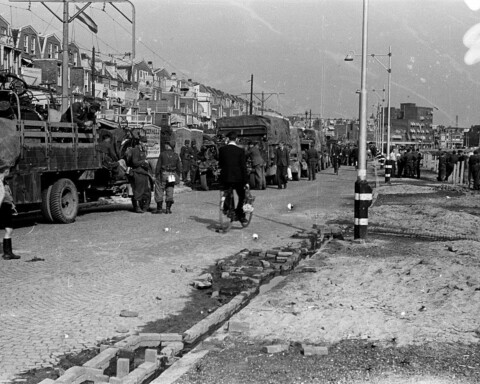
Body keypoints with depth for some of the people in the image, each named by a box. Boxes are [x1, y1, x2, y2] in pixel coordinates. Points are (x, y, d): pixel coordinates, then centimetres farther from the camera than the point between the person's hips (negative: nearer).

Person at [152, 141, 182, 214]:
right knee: (170, 192, 8)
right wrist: (177, 177, 13)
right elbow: (179, 168, 6)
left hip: (163, 174, -3)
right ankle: (168, 208, 5)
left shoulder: (162, 154, -4)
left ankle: (159, 208, 2)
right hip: (172, 175, 3)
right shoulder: (176, 156, 5)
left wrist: (156, 175, 0)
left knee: (159, 191, 4)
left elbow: (158, 166, -6)